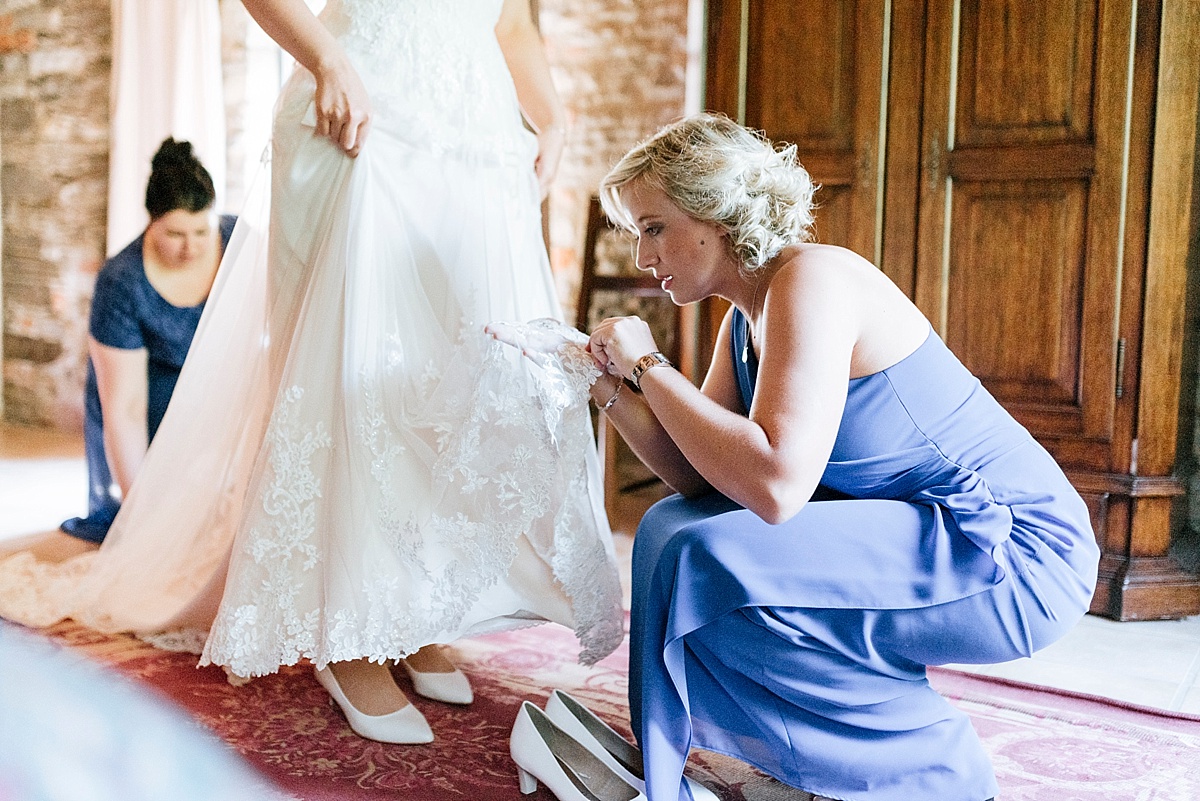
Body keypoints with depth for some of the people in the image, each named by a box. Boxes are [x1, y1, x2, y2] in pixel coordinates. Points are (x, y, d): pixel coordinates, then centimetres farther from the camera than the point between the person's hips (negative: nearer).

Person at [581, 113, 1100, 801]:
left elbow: (774, 484, -32)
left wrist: (650, 366, -22)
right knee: (672, 526, 10)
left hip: (1017, 555, -10)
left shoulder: (812, 279, -20)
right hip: (912, 533, 10)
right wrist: (608, 384, -5)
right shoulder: (746, 319, 8)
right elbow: (697, 473, 3)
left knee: (710, 562, -22)